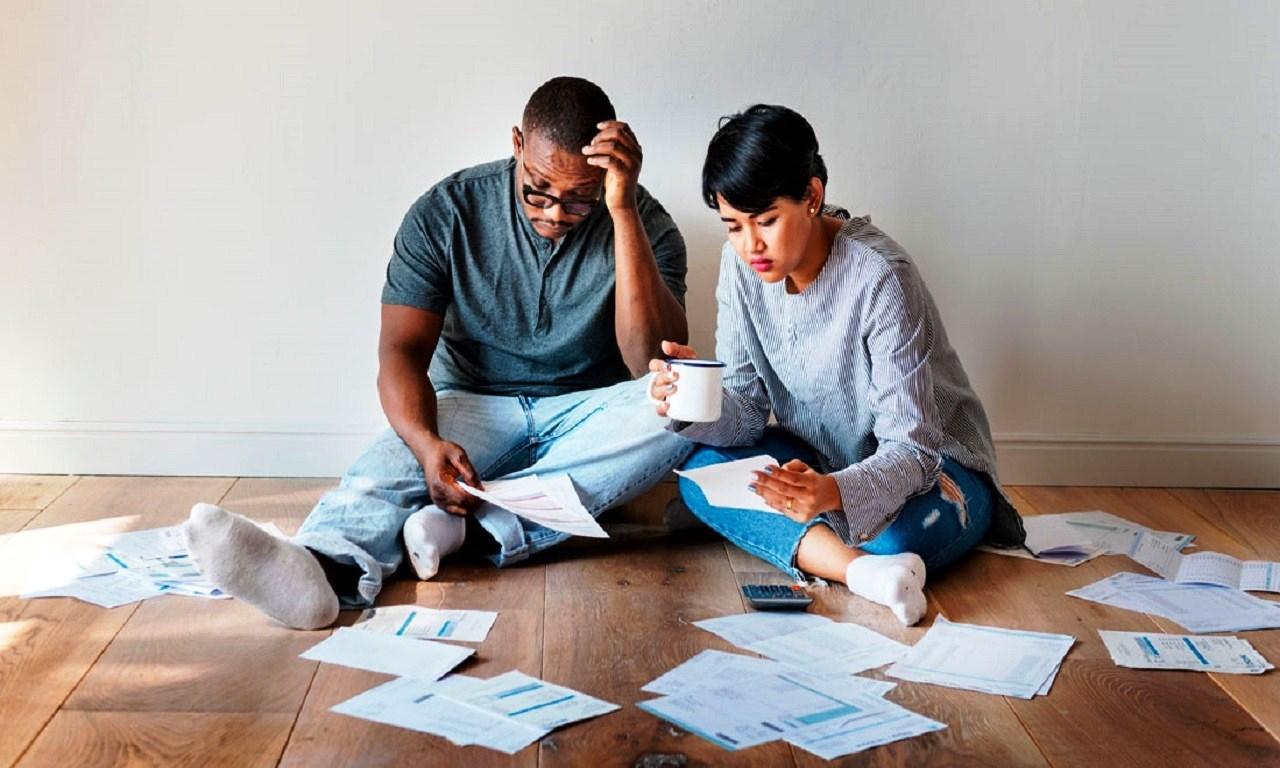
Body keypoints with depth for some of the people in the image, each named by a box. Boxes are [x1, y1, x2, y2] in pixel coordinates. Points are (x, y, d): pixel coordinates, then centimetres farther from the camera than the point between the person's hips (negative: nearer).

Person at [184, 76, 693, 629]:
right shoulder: (446, 212, -8)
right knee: (391, 463, -32)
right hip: (475, 404, 0)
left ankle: (475, 523, -39)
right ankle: (323, 566, -66)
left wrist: (624, 211, -30)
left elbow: (657, 365, -23)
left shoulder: (643, 223, -10)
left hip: (586, 416, 0)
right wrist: (426, 443, -36)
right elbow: (401, 352, -13)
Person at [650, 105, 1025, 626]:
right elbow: (746, 411, -8)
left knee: (900, 538, -39)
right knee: (702, 471, -23)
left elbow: (912, 448, -28)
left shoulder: (880, 279, -27)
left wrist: (836, 492, -48)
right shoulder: (742, 264, -9)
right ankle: (863, 569, -35)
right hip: (821, 462, 6)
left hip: (931, 463, -5)